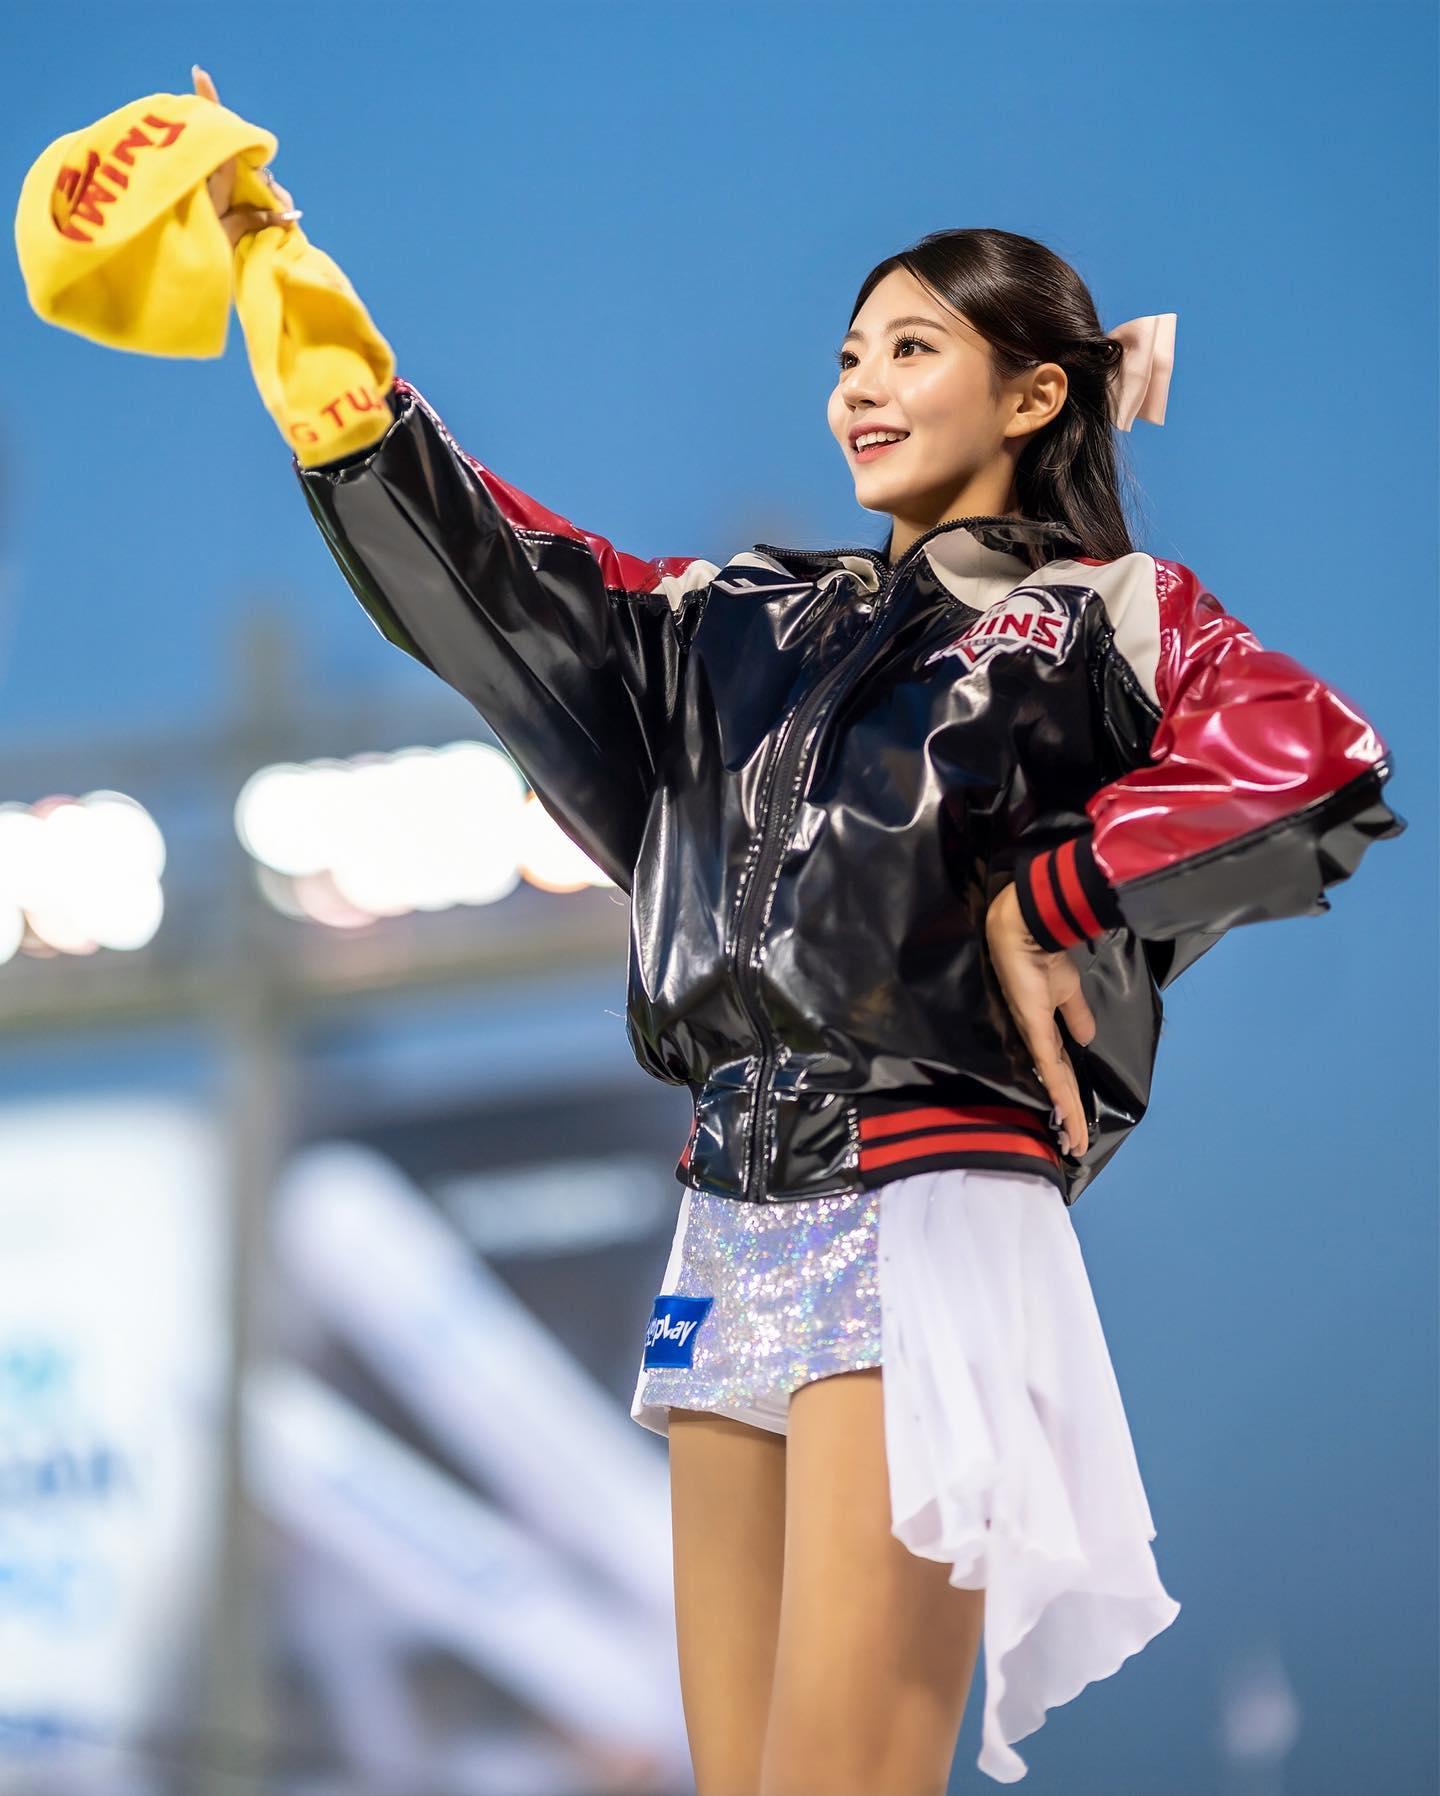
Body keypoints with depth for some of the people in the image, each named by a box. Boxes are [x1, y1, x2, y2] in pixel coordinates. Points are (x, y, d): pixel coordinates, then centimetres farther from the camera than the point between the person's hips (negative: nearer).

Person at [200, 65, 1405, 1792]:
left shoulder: (1112, 615, 5)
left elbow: (1313, 763, -13)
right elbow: (488, 566, 18)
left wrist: (1033, 896, -9)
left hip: (925, 1215, -6)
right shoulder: (758, 624, 21)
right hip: (731, 1227, 6)